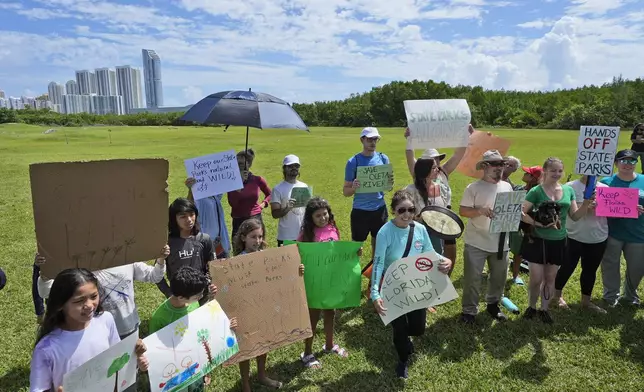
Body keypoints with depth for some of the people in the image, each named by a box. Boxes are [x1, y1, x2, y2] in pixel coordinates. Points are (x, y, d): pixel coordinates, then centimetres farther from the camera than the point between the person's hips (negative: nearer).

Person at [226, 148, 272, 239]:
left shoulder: (258, 180, 1)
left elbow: (269, 194, 19)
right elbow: (232, 203, -16)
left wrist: (264, 203, 1)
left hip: (255, 219, 1)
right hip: (238, 221, -1)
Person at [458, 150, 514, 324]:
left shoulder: (507, 187, 6)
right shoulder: (473, 187, -10)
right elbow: (462, 211, -11)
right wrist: (480, 211, -26)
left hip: (501, 243, 5)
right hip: (477, 243, -5)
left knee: (499, 277, 18)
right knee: (472, 278, 3)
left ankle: (493, 304, 39)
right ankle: (469, 310, 19)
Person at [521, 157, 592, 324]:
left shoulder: (568, 190, 3)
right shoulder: (536, 191, -11)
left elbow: (575, 216, 7)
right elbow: (521, 213, -14)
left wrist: (586, 203, -10)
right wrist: (538, 223, -27)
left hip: (559, 241, 4)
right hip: (538, 241, -4)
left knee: (550, 278, 14)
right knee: (536, 279, 2)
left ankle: (544, 309, 31)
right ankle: (531, 306, 26)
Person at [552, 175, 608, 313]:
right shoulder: (571, 186, -7)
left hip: (598, 238, 4)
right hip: (574, 237, -4)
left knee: (590, 269, 15)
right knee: (568, 267, 8)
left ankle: (586, 301, 30)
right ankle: (557, 295, 28)